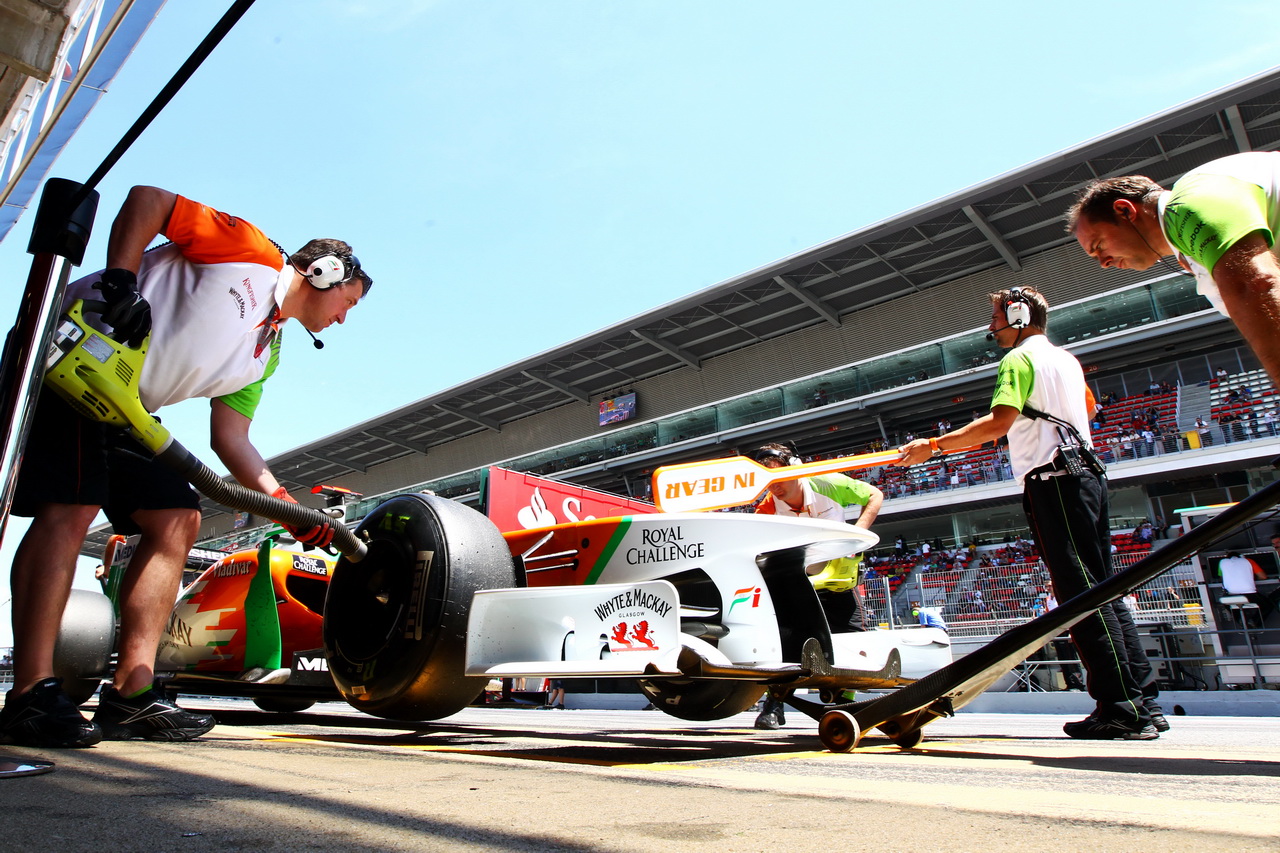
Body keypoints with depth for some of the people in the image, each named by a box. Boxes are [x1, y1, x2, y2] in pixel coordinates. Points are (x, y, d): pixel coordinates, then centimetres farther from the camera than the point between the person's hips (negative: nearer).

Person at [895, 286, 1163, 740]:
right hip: (1084, 473, 10)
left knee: (1081, 593, -10)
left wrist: (933, 446, -19)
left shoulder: (1019, 358, -5)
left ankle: (1121, 707, -9)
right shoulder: (1066, 359, 23)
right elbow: (1087, 406, 40)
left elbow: (998, 422, -20)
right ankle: (1143, 699, 11)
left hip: (1053, 480, -10)